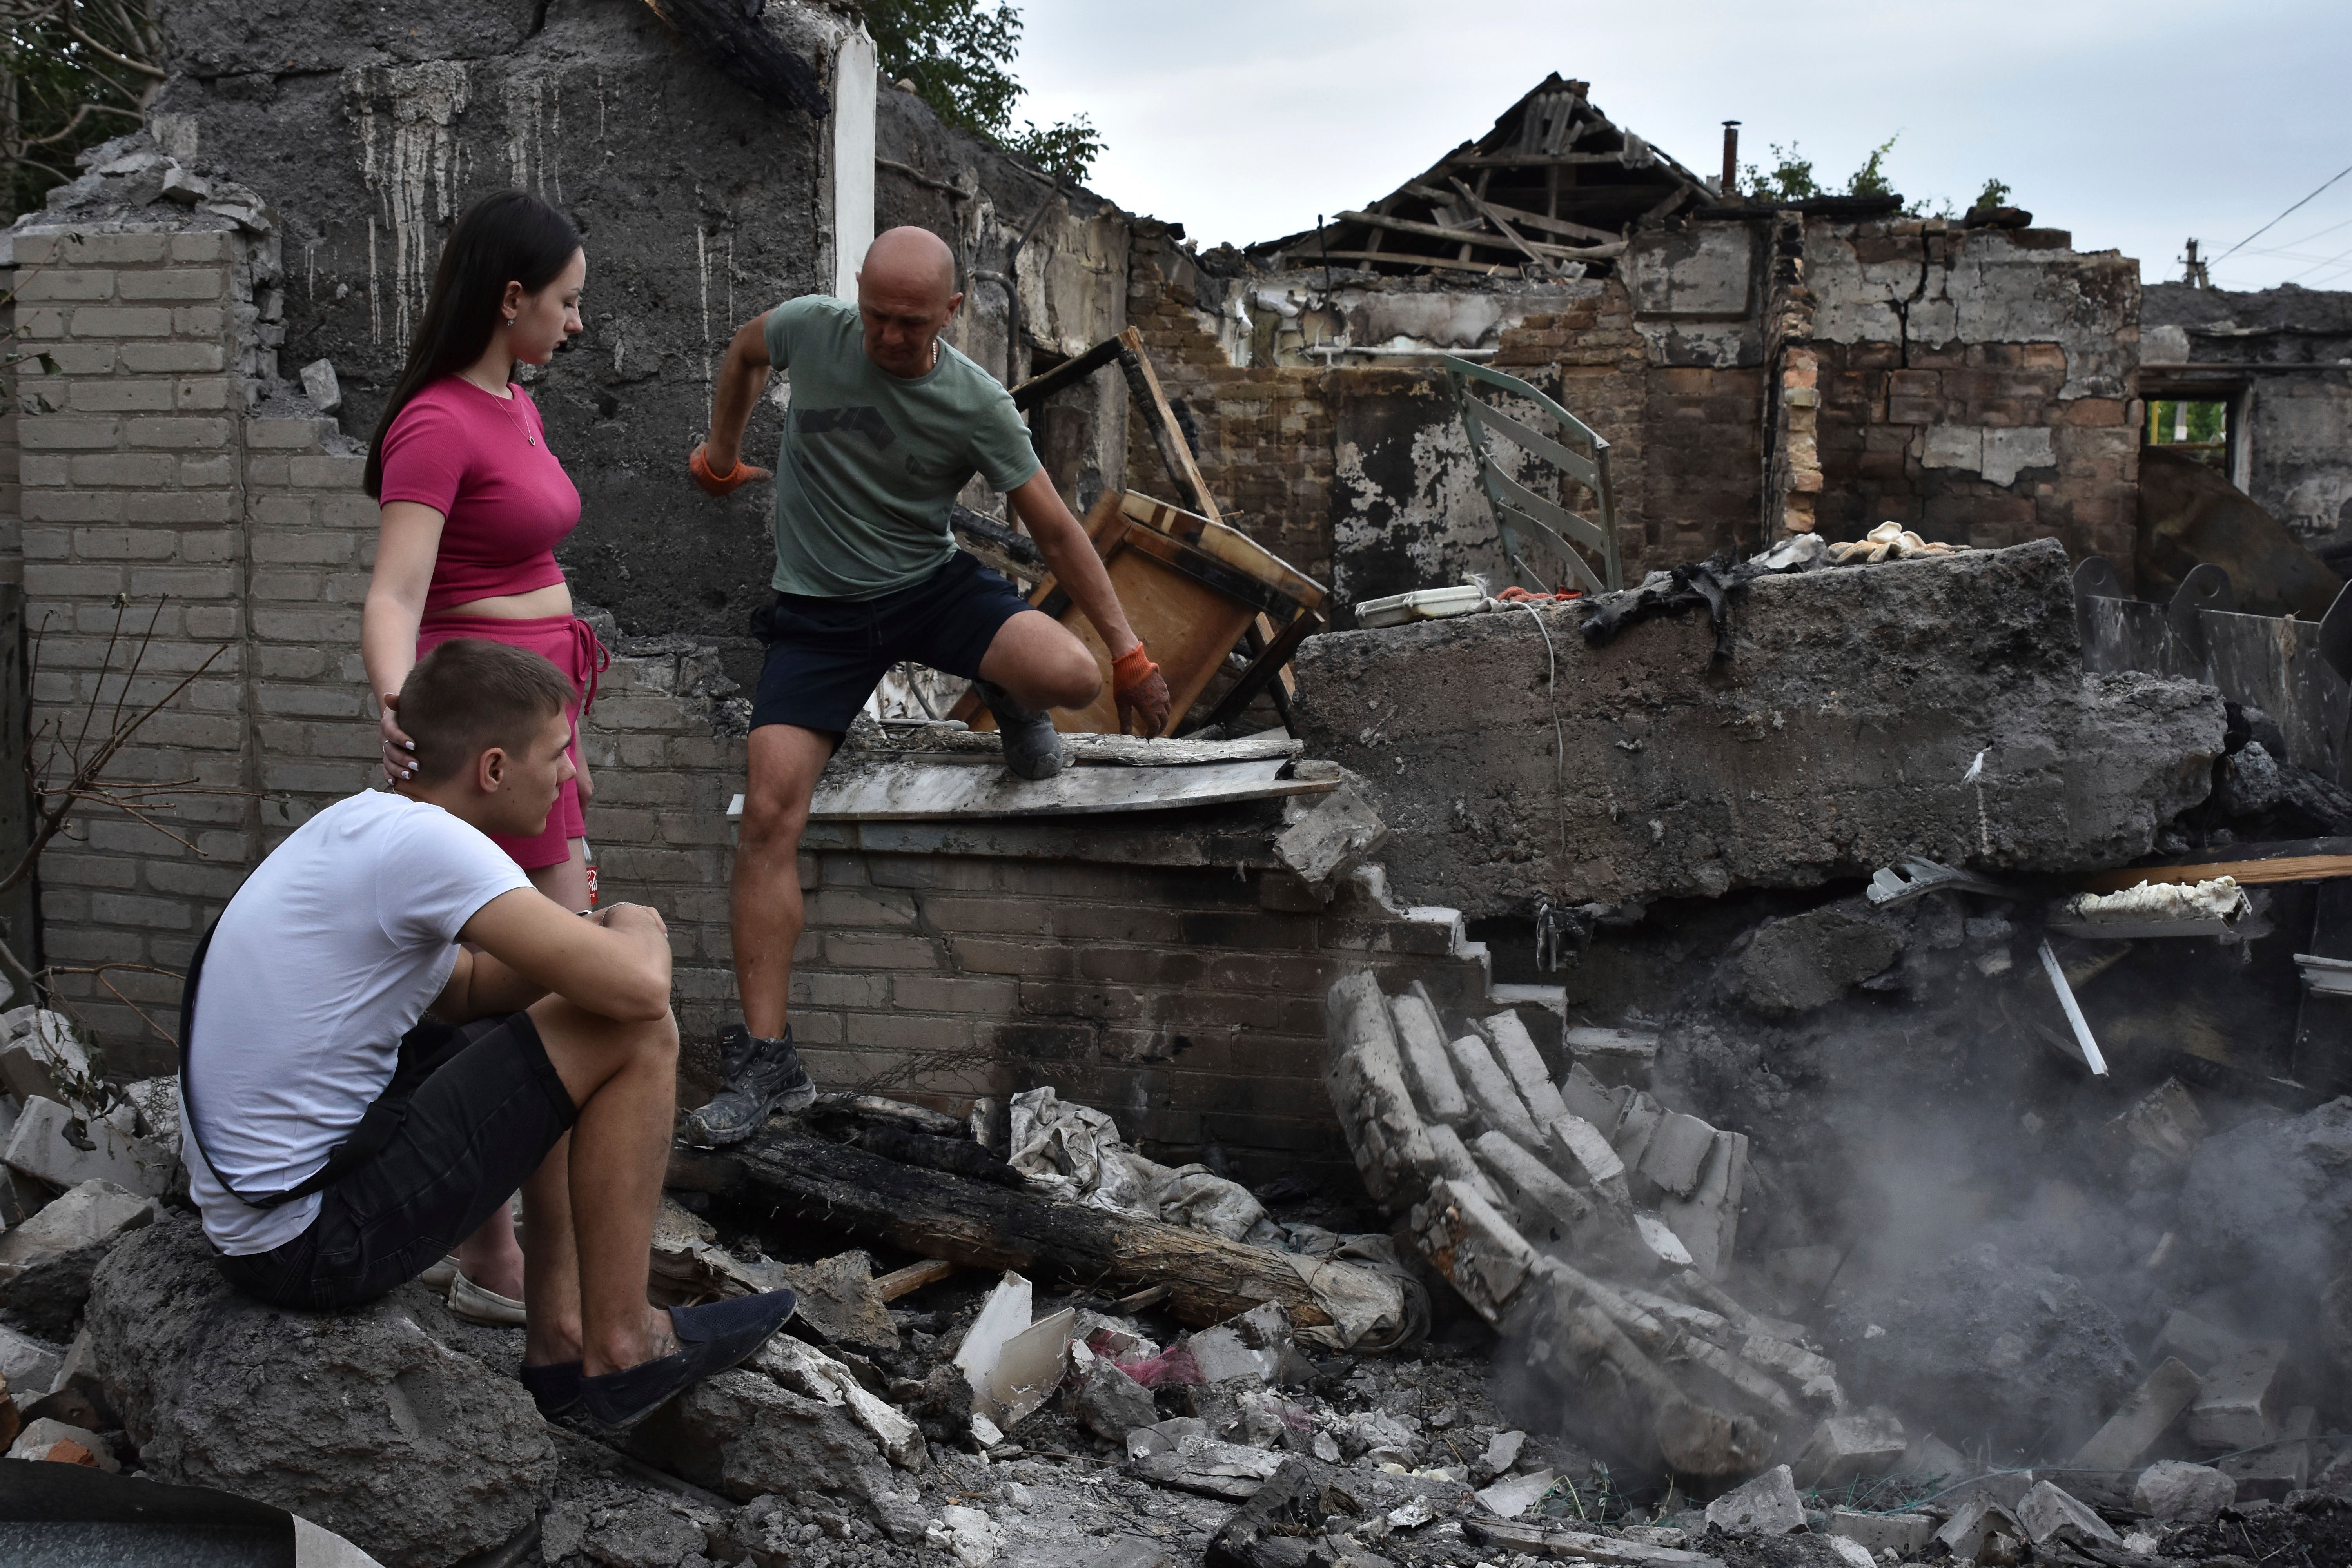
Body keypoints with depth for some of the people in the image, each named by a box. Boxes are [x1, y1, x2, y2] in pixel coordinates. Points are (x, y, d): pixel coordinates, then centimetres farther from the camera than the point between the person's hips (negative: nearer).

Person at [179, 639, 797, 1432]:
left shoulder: (357, 827, 10)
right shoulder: (423, 839, -19)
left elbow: (460, 988, 26)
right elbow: (638, 987, -25)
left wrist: (596, 941, 7)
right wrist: (638, 928, 0)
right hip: (320, 1242, -10)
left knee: (555, 1014, 23)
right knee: (636, 1034, -10)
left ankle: (560, 1334, 19)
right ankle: (618, 1348, 2)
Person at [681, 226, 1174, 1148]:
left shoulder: (978, 405, -12)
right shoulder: (811, 329, -9)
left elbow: (1056, 531, -7)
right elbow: (744, 353, 16)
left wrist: (1130, 655, -8)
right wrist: (720, 454, 25)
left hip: (933, 586, 0)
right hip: (818, 611, 0)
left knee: (1070, 674, -29)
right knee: (770, 813, -15)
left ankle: (1011, 702, 13)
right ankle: (766, 1062, -10)